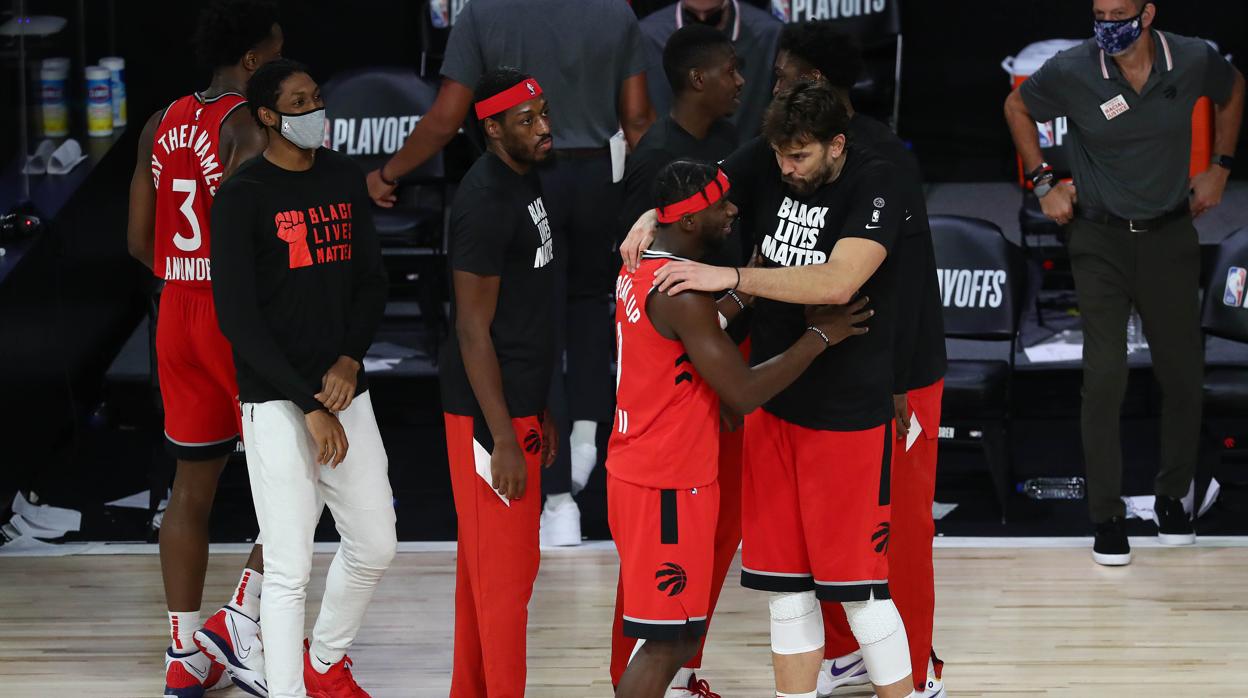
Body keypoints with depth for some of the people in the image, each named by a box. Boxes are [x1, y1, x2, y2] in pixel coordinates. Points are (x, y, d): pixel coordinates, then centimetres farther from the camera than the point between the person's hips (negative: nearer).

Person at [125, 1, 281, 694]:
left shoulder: (162, 126, 9)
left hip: (179, 314, 8)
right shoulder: (250, 126, -14)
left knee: (192, 487, 12)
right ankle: (241, 620, -3)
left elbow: (140, 240, 12)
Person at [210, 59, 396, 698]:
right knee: (290, 567, -7)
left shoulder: (344, 179, 8)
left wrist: (350, 359, -5)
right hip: (277, 402, -6)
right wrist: (309, 407, -16)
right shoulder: (243, 196, -11)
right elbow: (238, 316, -13)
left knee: (374, 545, 15)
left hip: (344, 390, 6)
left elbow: (372, 280, 14)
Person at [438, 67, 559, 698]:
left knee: (482, 564, 16)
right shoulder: (485, 202, -20)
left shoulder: (524, 183, 11)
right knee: (507, 570, -5)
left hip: (517, 403, 10)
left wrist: (538, 410, 22)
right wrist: (503, 440, -21)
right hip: (489, 412, -10)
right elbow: (473, 329, -20)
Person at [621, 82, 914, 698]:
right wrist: (653, 217, -12)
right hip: (772, 403, 6)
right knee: (786, 588, 10)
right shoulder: (769, 160, 0)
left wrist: (729, 277, -34)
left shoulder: (875, 184, -17)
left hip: (848, 411, -6)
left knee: (859, 588, -3)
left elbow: (838, 282, -29)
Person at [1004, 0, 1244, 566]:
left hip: (1170, 238, 2)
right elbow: (1017, 107, 6)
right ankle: (1107, 518, 0)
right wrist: (1043, 184, 2)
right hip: (1100, 242, -2)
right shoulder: (1073, 72, -15)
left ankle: (1172, 500, 25)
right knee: (1105, 377, -9)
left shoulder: (1192, 61, -11)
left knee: (1183, 376, 6)